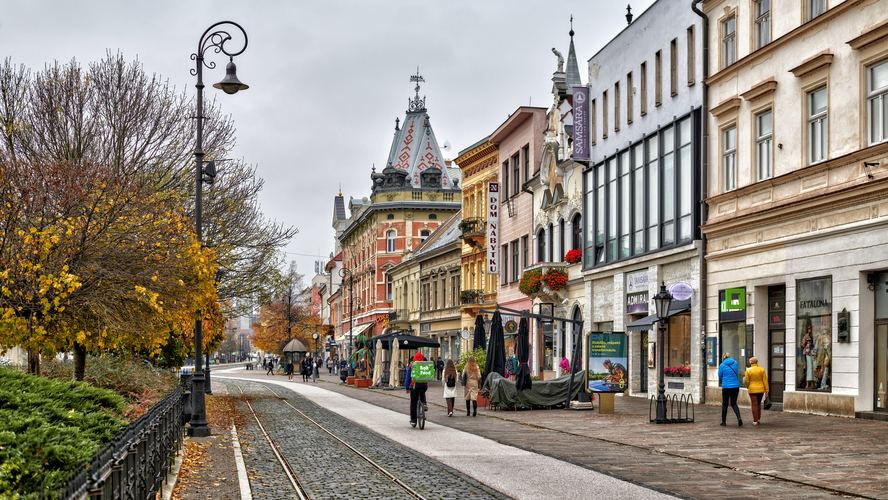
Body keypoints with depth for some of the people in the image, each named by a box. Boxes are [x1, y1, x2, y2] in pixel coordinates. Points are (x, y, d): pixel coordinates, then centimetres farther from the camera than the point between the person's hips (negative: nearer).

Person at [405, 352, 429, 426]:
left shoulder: (411, 366, 0)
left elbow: (408, 377, 0)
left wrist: (407, 387, 5)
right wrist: (427, 385, 24)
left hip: (414, 386, -2)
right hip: (424, 386, 2)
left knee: (413, 403, 6)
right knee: (422, 394, 37)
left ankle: (413, 420, 9)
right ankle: (424, 404, 10)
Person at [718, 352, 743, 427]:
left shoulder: (722, 365, -6)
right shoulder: (735, 363, 4)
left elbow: (720, 376, 3)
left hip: (726, 387, -3)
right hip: (736, 386, 3)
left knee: (724, 404, 9)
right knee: (734, 403, 13)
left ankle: (723, 422, 14)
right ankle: (739, 417, -10)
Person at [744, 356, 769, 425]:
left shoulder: (748, 370, -9)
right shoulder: (762, 369, -4)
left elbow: (746, 381, -6)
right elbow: (765, 380, -4)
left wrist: (747, 386, 15)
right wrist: (766, 390, 1)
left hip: (752, 389, -2)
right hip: (760, 389, 2)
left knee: (754, 405, 0)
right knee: (759, 404, 19)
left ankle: (755, 421, -3)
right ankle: (758, 418, 19)